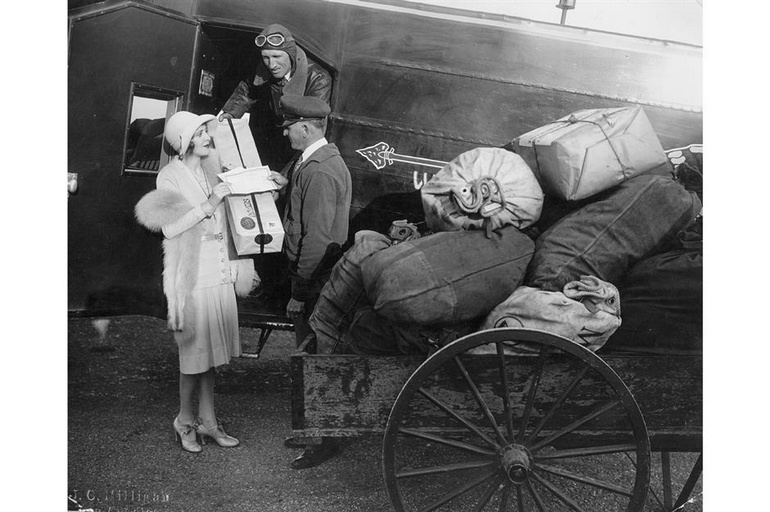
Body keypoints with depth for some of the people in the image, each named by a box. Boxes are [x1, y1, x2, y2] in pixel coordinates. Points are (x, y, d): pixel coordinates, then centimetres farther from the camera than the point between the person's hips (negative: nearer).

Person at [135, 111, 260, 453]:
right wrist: (209, 204, -22)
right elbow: (170, 227, -19)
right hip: (192, 279, -5)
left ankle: (207, 419, 25)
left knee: (210, 350, 13)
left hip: (221, 274, 6)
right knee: (195, 351, 3)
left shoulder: (214, 169, 9)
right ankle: (185, 420, 21)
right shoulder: (170, 178, -7)